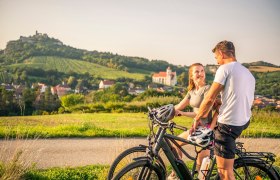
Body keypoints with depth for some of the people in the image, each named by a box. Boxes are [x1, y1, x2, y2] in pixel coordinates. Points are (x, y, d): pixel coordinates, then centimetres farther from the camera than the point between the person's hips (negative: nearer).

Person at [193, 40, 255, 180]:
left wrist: (197, 118, 1)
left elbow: (209, 98, -11)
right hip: (245, 121, 9)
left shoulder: (225, 68, -9)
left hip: (229, 123, -9)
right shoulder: (248, 73, 16)